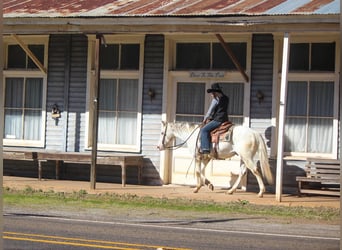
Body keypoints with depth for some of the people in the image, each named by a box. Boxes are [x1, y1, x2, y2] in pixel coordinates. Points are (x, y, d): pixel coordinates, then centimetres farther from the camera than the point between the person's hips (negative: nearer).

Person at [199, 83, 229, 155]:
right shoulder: (226, 98, 17)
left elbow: (210, 110, -2)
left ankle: (205, 148, -28)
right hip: (225, 120, 10)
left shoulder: (216, 99, -9)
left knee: (204, 130, -16)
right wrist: (210, 118, 22)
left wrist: (205, 118, 13)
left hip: (218, 120, -10)